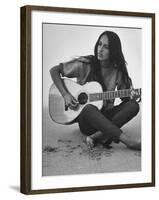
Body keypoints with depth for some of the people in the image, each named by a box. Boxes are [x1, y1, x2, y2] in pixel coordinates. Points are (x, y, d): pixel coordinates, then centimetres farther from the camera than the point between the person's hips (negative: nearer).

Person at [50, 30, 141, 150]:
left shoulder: (118, 71, 1)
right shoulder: (85, 65, -7)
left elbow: (124, 97, 7)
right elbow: (54, 70, -2)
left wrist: (131, 97, -17)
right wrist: (65, 94, -14)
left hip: (106, 116, 3)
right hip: (85, 120, -3)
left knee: (134, 106, -22)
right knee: (89, 108, -38)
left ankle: (97, 136, -35)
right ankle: (128, 140, -49)